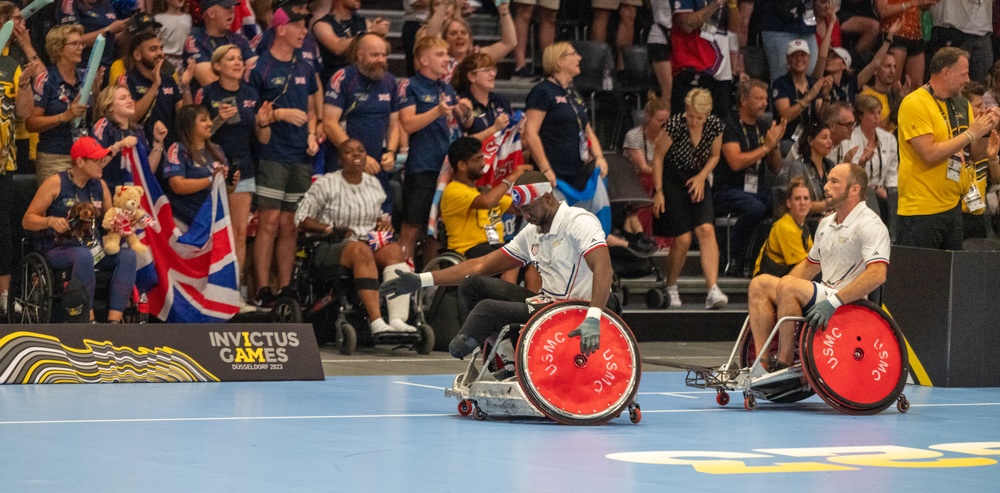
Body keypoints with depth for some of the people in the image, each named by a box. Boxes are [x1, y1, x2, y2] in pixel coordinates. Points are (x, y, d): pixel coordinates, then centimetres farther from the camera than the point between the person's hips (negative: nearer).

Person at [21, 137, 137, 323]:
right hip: (59, 250, -5)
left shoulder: (100, 185, 11)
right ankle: (89, 320, -31)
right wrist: (51, 221, -25)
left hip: (94, 247, 5)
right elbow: (27, 220, -5)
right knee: (84, 256, -39)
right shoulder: (56, 183, -5)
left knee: (127, 255, -22)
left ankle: (114, 320, -29)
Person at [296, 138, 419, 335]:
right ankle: (376, 322, -52)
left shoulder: (373, 184, 18)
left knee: (394, 250, -30)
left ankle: (398, 320, -46)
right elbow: (301, 219, 0)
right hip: (336, 246, -5)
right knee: (362, 251, -39)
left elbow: (382, 215, 31)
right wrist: (333, 229, -13)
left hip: (372, 241, 5)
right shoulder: (326, 184, 2)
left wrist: (385, 222, 5)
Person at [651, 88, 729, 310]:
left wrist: (702, 177, -9)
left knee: (706, 230, -17)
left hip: (697, 181, 3)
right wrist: (659, 191, -10)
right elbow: (658, 156, -9)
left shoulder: (715, 126, -10)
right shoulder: (675, 125, -21)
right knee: (683, 239, -10)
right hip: (672, 181, -3)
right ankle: (670, 289, 13)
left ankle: (713, 290, -25)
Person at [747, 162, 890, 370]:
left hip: (847, 304, -10)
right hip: (825, 295, 10)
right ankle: (763, 361, -10)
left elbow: (878, 274, -28)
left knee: (788, 286, -28)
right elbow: (810, 265, 30)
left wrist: (834, 302, -35)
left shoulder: (869, 225, -14)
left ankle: (785, 363, -22)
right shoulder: (827, 224, 16)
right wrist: (777, 293, 17)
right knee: (760, 283, 2)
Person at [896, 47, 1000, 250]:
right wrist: (970, 133, -15)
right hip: (921, 210, -7)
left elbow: (975, 155, 16)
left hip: (953, 206, 7)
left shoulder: (961, 104, 11)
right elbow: (929, 154, -21)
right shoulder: (915, 104, -11)